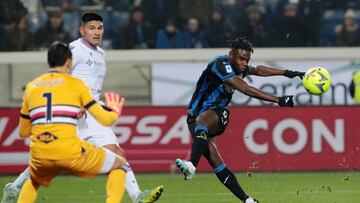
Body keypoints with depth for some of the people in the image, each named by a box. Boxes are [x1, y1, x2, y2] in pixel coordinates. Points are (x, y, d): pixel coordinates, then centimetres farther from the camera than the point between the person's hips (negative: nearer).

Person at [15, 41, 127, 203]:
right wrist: (116, 112, 30)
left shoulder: (30, 87, 16)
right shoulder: (76, 84, 7)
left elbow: (23, 132, 24)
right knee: (119, 165, 16)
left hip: (40, 157, 4)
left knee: (34, 181, 38)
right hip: (70, 153, -4)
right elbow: (106, 120, 7)